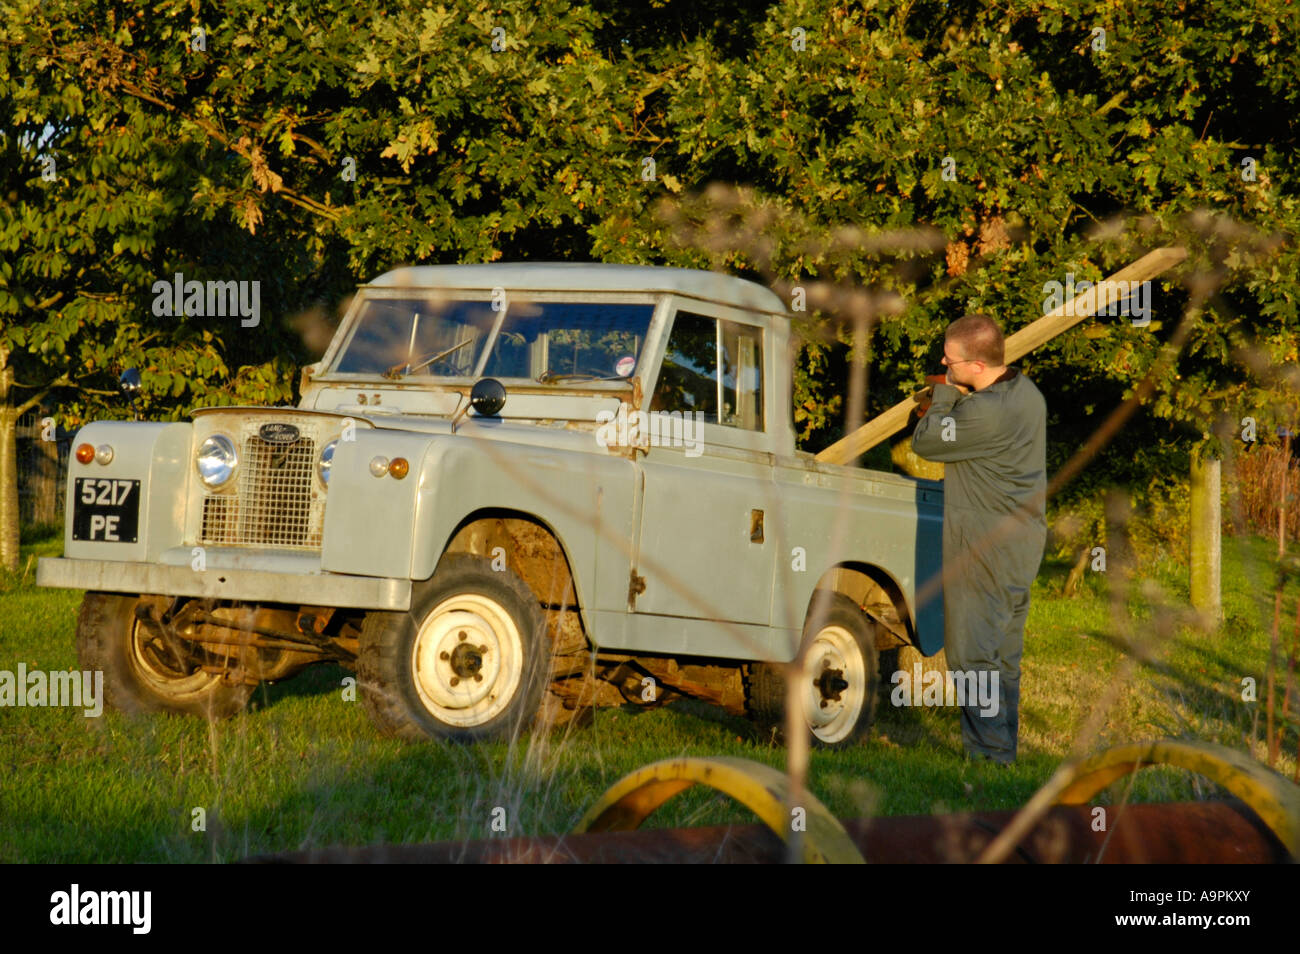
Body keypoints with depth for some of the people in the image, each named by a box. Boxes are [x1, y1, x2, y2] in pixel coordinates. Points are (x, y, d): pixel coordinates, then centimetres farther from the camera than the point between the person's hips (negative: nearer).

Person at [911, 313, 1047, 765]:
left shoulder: (984, 413, -24)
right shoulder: (1027, 393, 7)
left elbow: (924, 442, -11)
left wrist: (946, 393, -1)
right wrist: (957, 394, 8)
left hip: (983, 550, -10)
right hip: (1022, 541, 10)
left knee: (973, 655, -4)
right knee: (1003, 657, 14)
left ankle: (988, 757, -4)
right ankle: (1002, 754, 19)